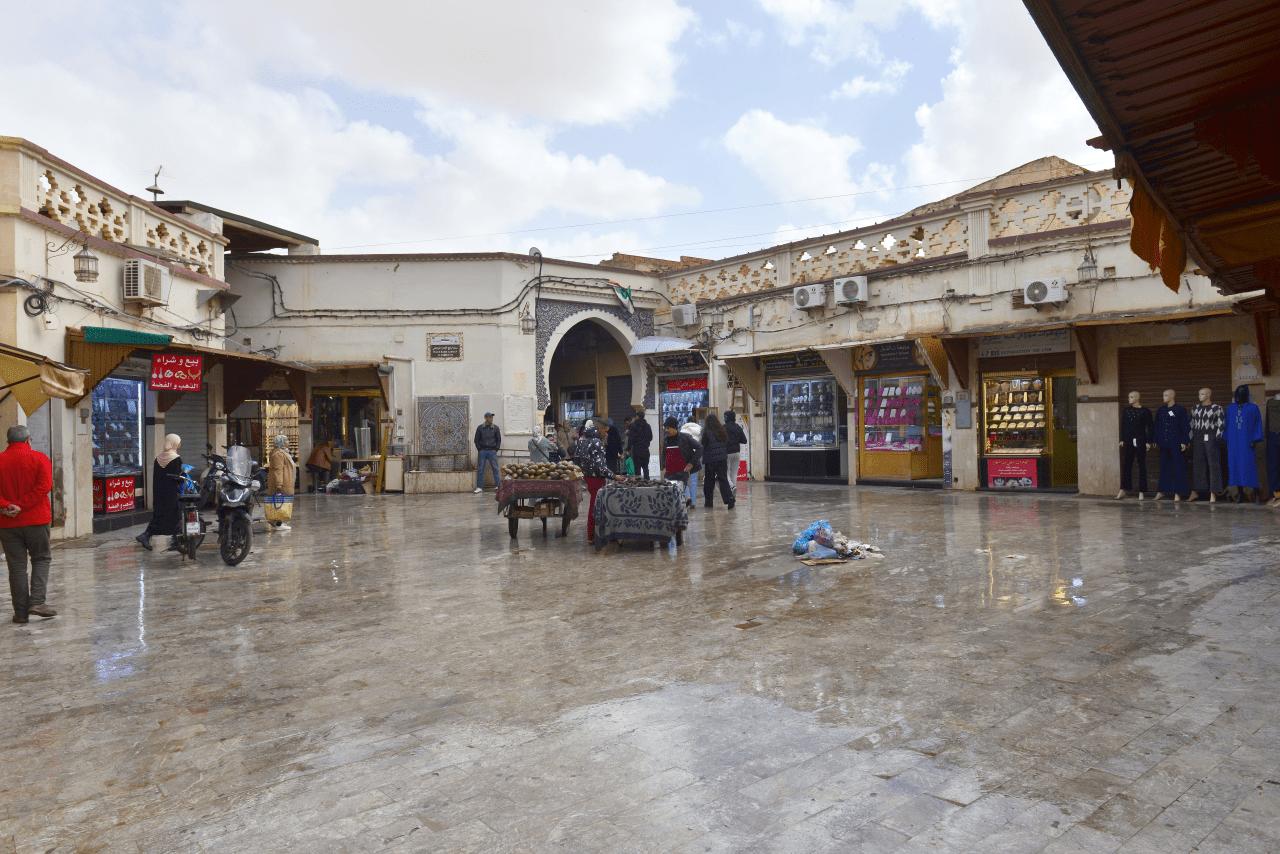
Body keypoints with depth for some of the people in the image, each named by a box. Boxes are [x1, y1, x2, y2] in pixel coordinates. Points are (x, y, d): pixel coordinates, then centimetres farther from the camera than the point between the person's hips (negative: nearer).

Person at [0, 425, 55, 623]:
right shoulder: (39, 459, -3)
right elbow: (44, 486, -15)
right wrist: (22, 506, -14)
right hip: (36, 519, -2)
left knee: (17, 566, 6)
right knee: (41, 559, 10)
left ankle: (21, 611, 8)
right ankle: (37, 601, -4)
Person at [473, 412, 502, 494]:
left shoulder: (495, 428, 4)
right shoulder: (480, 428, 3)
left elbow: (499, 439, 8)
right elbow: (476, 440, 7)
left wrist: (496, 449, 0)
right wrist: (479, 449, -1)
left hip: (492, 451, 0)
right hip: (482, 451, 0)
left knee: (495, 468, -2)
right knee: (480, 469, 0)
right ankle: (479, 487, 5)